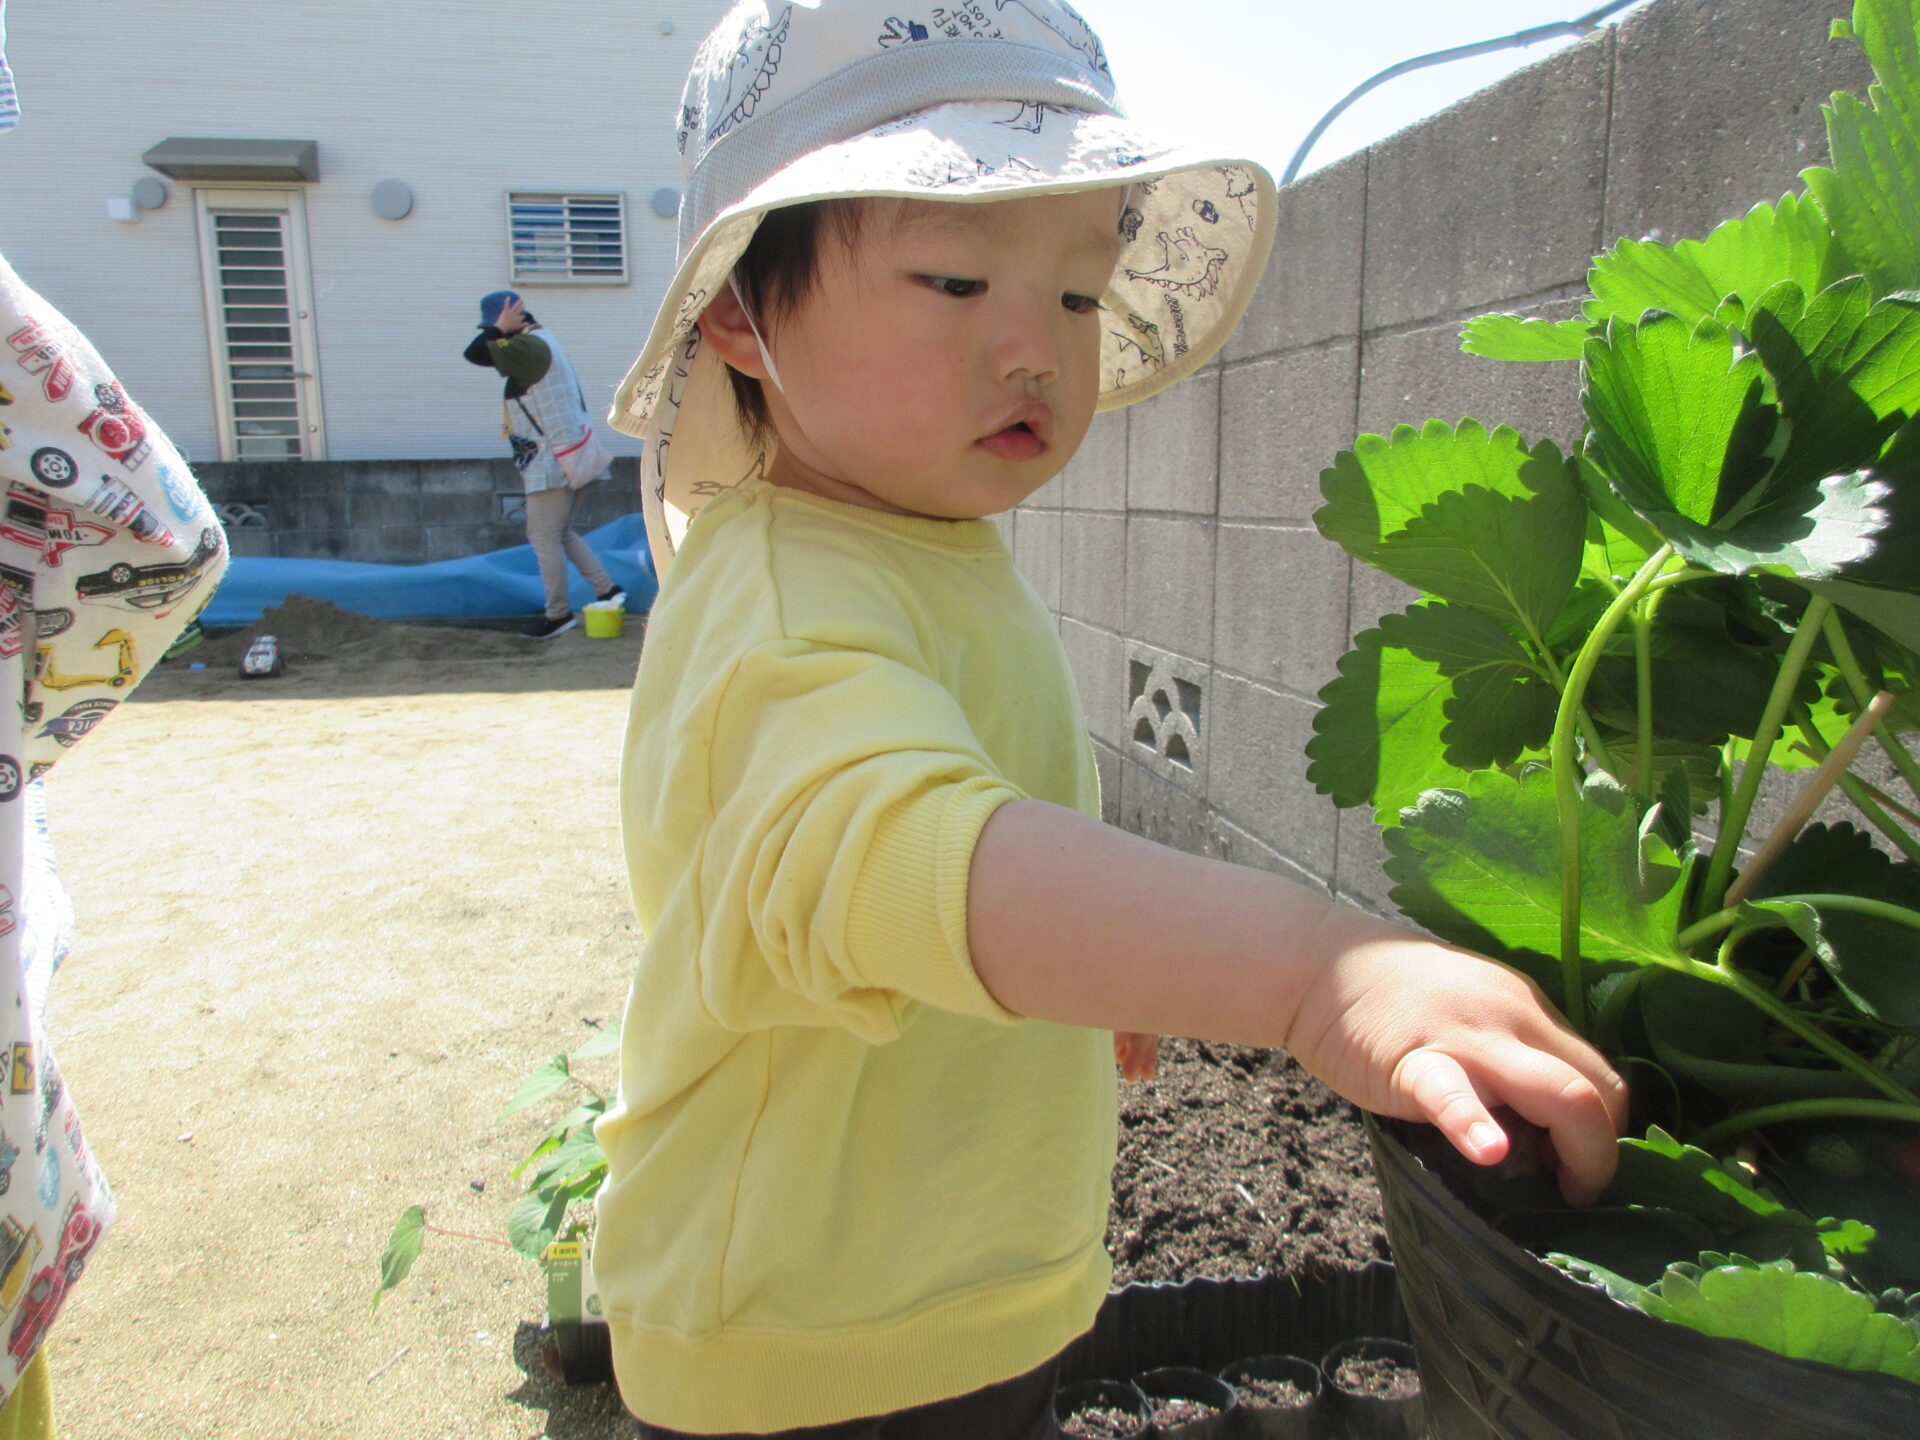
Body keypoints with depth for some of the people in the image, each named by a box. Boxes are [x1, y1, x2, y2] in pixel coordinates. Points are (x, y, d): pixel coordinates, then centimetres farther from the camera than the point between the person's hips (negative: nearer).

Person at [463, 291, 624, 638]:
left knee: (544, 536, -3)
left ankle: (558, 614, 3)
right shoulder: (538, 344, 17)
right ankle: (607, 589, 17)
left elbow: (475, 353, -22)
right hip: (563, 460, 11)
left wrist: (501, 327, -11)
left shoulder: (531, 345, -15)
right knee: (561, 533, 18)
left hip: (553, 464, -11)